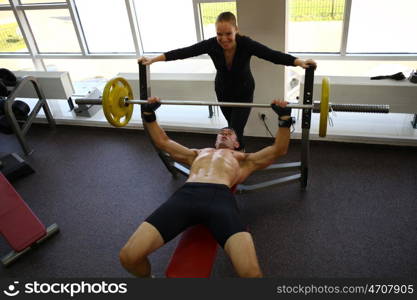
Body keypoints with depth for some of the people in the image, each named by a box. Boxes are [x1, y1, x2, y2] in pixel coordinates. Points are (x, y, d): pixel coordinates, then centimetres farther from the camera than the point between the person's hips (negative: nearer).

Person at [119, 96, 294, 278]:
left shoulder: (243, 159, 36)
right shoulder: (198, 153, 43)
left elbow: (279, 149, 31)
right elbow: (162, 142, 47)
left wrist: (285, 118, 23)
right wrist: (148, 114, 42)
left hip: (219, 198, -2)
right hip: (185, 195, 3)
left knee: (251, 272, -30)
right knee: (129, 257, -17)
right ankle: (147, 277, 18)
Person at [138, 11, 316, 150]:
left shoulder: (246, 44, -31)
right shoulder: (212, 44, -25)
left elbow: (272, 55, -40)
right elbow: (185, 52, -27)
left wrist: (299, 62, -54)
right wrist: (154, 59, -32)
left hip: (244, 92, -3)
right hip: (223, 92, 3)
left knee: (235, 131, -10)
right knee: (233, 128, 20)